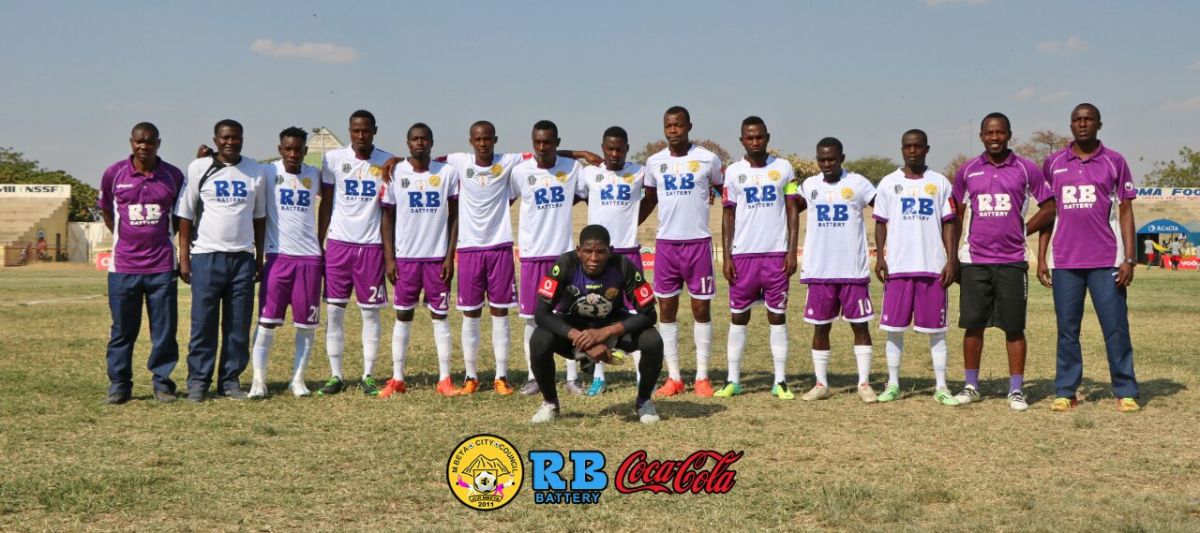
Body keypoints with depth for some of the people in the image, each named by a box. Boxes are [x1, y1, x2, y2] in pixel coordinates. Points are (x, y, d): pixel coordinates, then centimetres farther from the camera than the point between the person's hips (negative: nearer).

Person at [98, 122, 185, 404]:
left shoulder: (173, 176, 2)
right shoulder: (113, 173, 1)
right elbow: (106, 211, 15)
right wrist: (127, 238, 13)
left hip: (162, 266, 0)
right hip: (123, 265, 0)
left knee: (165, 328, 3)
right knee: (122, 329, 6)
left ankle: (162, 382, 14)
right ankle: (119, 384, 15)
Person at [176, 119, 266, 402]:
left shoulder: (255, 171, 11)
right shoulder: (199, 168, 3)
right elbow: (185, 214, 3)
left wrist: (260, 256, 12)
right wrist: (184, 257, -3)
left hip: (243, 257, 3)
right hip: (206, 256, -2)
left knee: (239, 325, 4)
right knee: (203, 323, -2)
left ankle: (231, 380, 12)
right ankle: (198, 381, 6)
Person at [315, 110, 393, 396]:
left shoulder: (386, 162, 2)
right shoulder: (333, 158, 2)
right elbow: (326, 203, 6)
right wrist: (317, 243, 2)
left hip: (371, 246, 0)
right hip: (339, 243, 0)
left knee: (370, 311, 3)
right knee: (334, 310, 1)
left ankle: (368, 375, 10)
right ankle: (336, 375, 8)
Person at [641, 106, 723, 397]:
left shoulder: (708, 159, -4)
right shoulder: (654, 162, 5)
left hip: (698, 242, -3)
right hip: (665, 243, 3)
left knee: (701, 308, 3)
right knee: (667, 309, 5)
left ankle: (702, 377, 12)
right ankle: (674, 377, 13)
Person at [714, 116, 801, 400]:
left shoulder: (783, 168, 3)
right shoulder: (733, 172, 4)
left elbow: (793, 211, 4)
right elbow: (728, 215, 6)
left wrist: (792, 251, -4)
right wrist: (727, 256, 0)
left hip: (776, 254, -1)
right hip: (743, 254, 1)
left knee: (778, 315, 4)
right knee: (738, 315, 5)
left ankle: (780, 381, 8)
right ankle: (733, 380, 10)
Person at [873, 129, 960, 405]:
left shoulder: (940, 183, 7)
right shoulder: (889, 183, 7)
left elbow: (948, 224, 5)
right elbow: (881, 222, 8)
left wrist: (952, 260, -3)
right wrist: (879, 256, -4)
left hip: (933, 267, 0)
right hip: (898, 267, 0)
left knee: (936, 329, 3)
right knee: (894, 327, 3)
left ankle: (941, 387, 8)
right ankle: (893, 384, 12)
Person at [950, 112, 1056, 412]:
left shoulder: (1026, 169, 1)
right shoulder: (967, 171, 7)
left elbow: (1049, 207, 8)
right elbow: (956, 213, 15)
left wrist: (1022, 231, 1)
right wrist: (951, 255, 10)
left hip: (1012, 260, -1)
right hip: (974, 260, 1)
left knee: (1014, 327, 2)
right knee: (973, 325, 5)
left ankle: (1016, 390, 9)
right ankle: (971, 386, 16)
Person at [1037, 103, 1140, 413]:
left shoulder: (1114, 162, 3)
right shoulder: (1053, 164, 8)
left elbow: (1126, 211, 3)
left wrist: (1129, 259, -4)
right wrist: (1041, 258, 7)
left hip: (1106, 262, -2)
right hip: (1065, 262, 2)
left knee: (1116, 328, -1)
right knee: (1067, 329, 6)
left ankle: (1125, 392, 8)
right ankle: (1065, 392, 13)